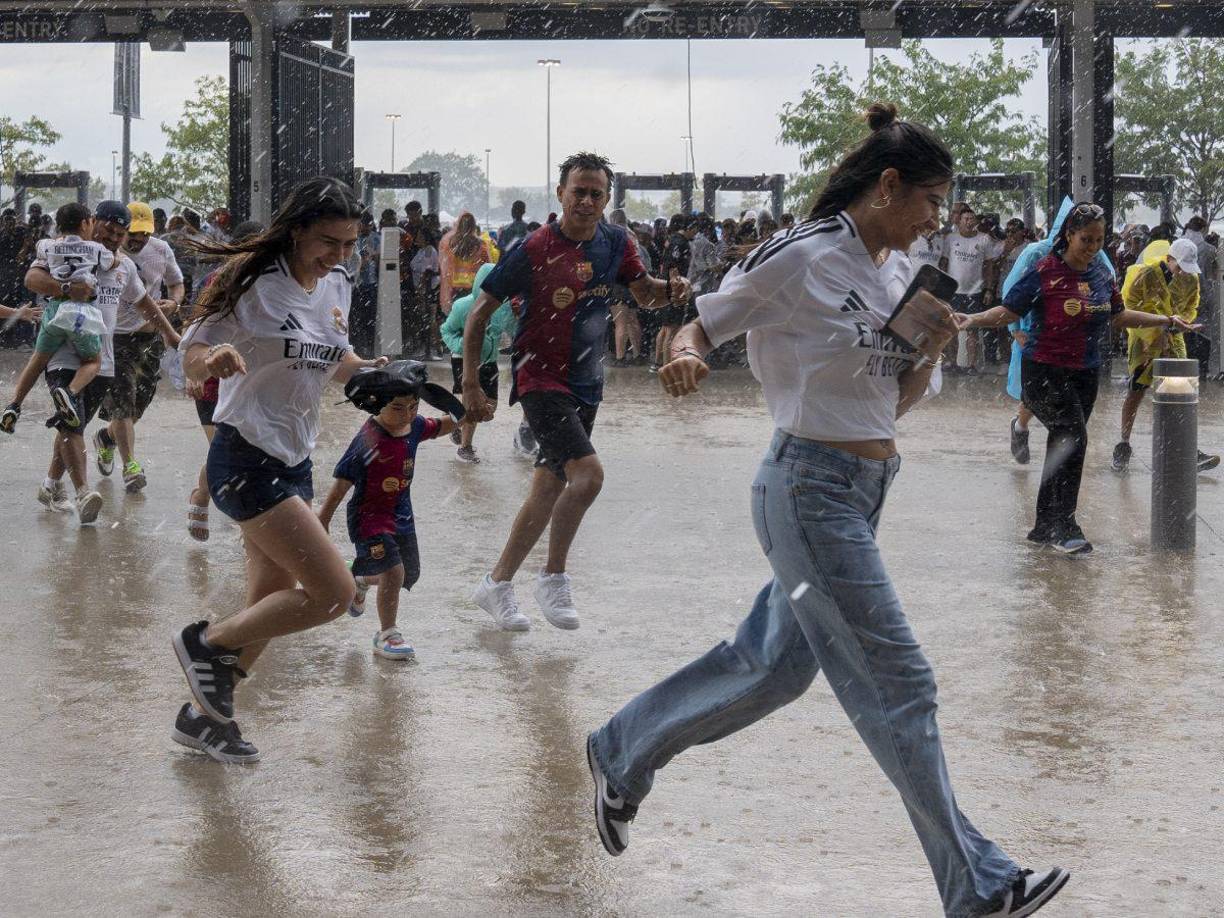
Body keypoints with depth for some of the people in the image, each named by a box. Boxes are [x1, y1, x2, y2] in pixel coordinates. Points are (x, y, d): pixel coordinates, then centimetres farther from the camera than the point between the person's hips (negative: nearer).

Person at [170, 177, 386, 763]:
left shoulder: (337, 286, 6)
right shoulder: (254, 286, -16)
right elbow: (191, 359, -14)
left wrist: (368, 370, 1)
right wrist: (215, 359, -37)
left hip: (294, 461, 8)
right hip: (247, 460, -8)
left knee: (269, 609, 12)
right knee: (333, 592, -14)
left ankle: (202, 715, 27)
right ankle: (207, 643, 4)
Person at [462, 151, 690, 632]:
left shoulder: (615, 243, 1)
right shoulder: (534, 250, -15)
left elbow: (645, 294, 16)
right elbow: (479, 313, -9)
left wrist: (672, 289, -8)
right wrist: (471, 384, -12)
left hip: (586, 385, 7)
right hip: (541, 380, -7)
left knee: (549, 492, 11)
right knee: (588, 474, -22)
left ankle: (497, 582, 24)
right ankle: (553, 578, -5)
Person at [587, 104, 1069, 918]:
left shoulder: (900, 272, 10)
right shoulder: (800, 259, -14)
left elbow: (899, 402, 14)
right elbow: (702, 326, -7)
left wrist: (934, 349, -5)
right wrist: (685, 355, -30)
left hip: (867, 491, 9)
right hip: (813, 490, -9)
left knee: (776, 664, 19)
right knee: (899, 686, -5)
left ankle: (624, 752, 38)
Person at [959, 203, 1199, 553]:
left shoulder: (1102, 273, 6)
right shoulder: (1044, 273, -12)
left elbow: (1118, 315, 20)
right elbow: (1008, 311, -10)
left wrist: (1167, 321, 22)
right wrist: (972, 320, -26)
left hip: (1085, 375, 6)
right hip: (1045, 371, -6)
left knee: (1063, 447, 11)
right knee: (1074, 437, -19)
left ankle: (1045, 526, 21)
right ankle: (1065, 528, -14)